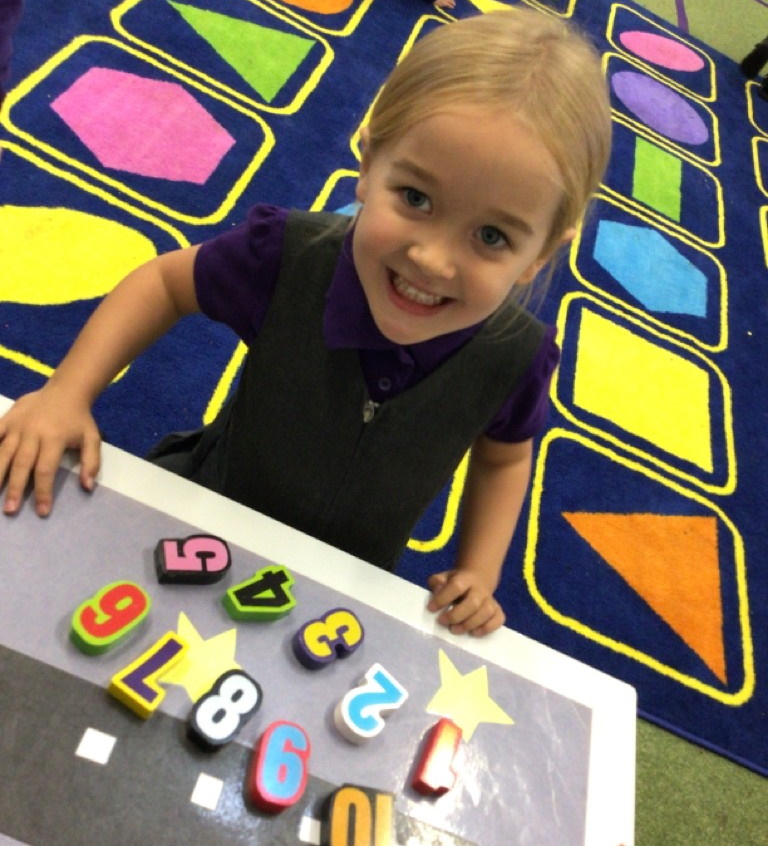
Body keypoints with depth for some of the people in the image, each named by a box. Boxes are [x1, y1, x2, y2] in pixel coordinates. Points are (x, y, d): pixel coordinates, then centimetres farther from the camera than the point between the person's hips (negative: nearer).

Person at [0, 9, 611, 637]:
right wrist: (67, 391, -20)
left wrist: (479, 575, -12)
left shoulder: (515, 357, -26)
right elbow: (166, 282, -11)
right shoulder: (289, 256, -31)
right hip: (212, 512, 0)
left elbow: (504, 457, -4)